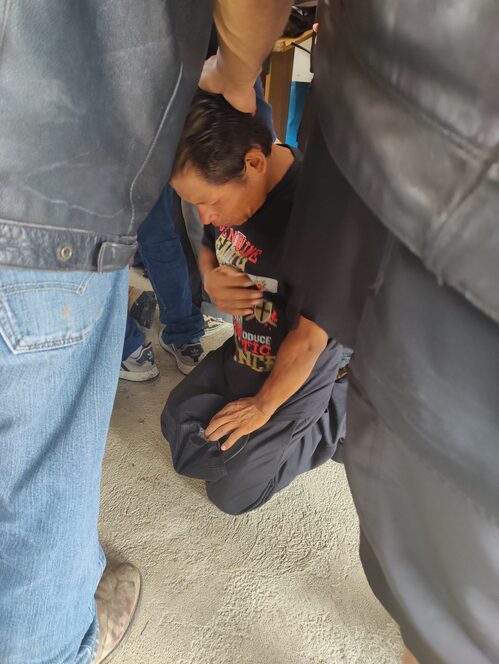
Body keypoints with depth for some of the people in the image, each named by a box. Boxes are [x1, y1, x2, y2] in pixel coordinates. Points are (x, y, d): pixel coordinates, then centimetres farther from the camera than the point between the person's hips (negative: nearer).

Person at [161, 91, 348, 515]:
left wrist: (263, 406, -12)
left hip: (298, 369, -7)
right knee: (178, 426, 19)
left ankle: (338, 416, 14)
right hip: (243, 349, 8)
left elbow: (308, 339, -27)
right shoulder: (224, 186, -9)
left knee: (233, 492, 1)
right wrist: (211, 278, -14)